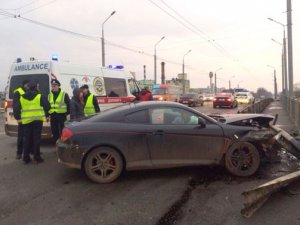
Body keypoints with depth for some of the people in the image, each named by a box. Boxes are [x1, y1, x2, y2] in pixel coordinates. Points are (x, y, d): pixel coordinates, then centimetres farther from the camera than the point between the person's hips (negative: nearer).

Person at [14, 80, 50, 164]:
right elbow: (47, 105, -9)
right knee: (36, 138, 0)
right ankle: (37, 157, 1)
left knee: (27, 139, 10)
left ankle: (26, 157, 12)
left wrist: (18, 118, 17)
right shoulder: (39, 96, -3)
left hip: (26, 121, 3)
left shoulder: (22, 97, 9)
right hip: (37, 120, -3)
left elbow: (17, 108, 9)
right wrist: (47, 115, 3)